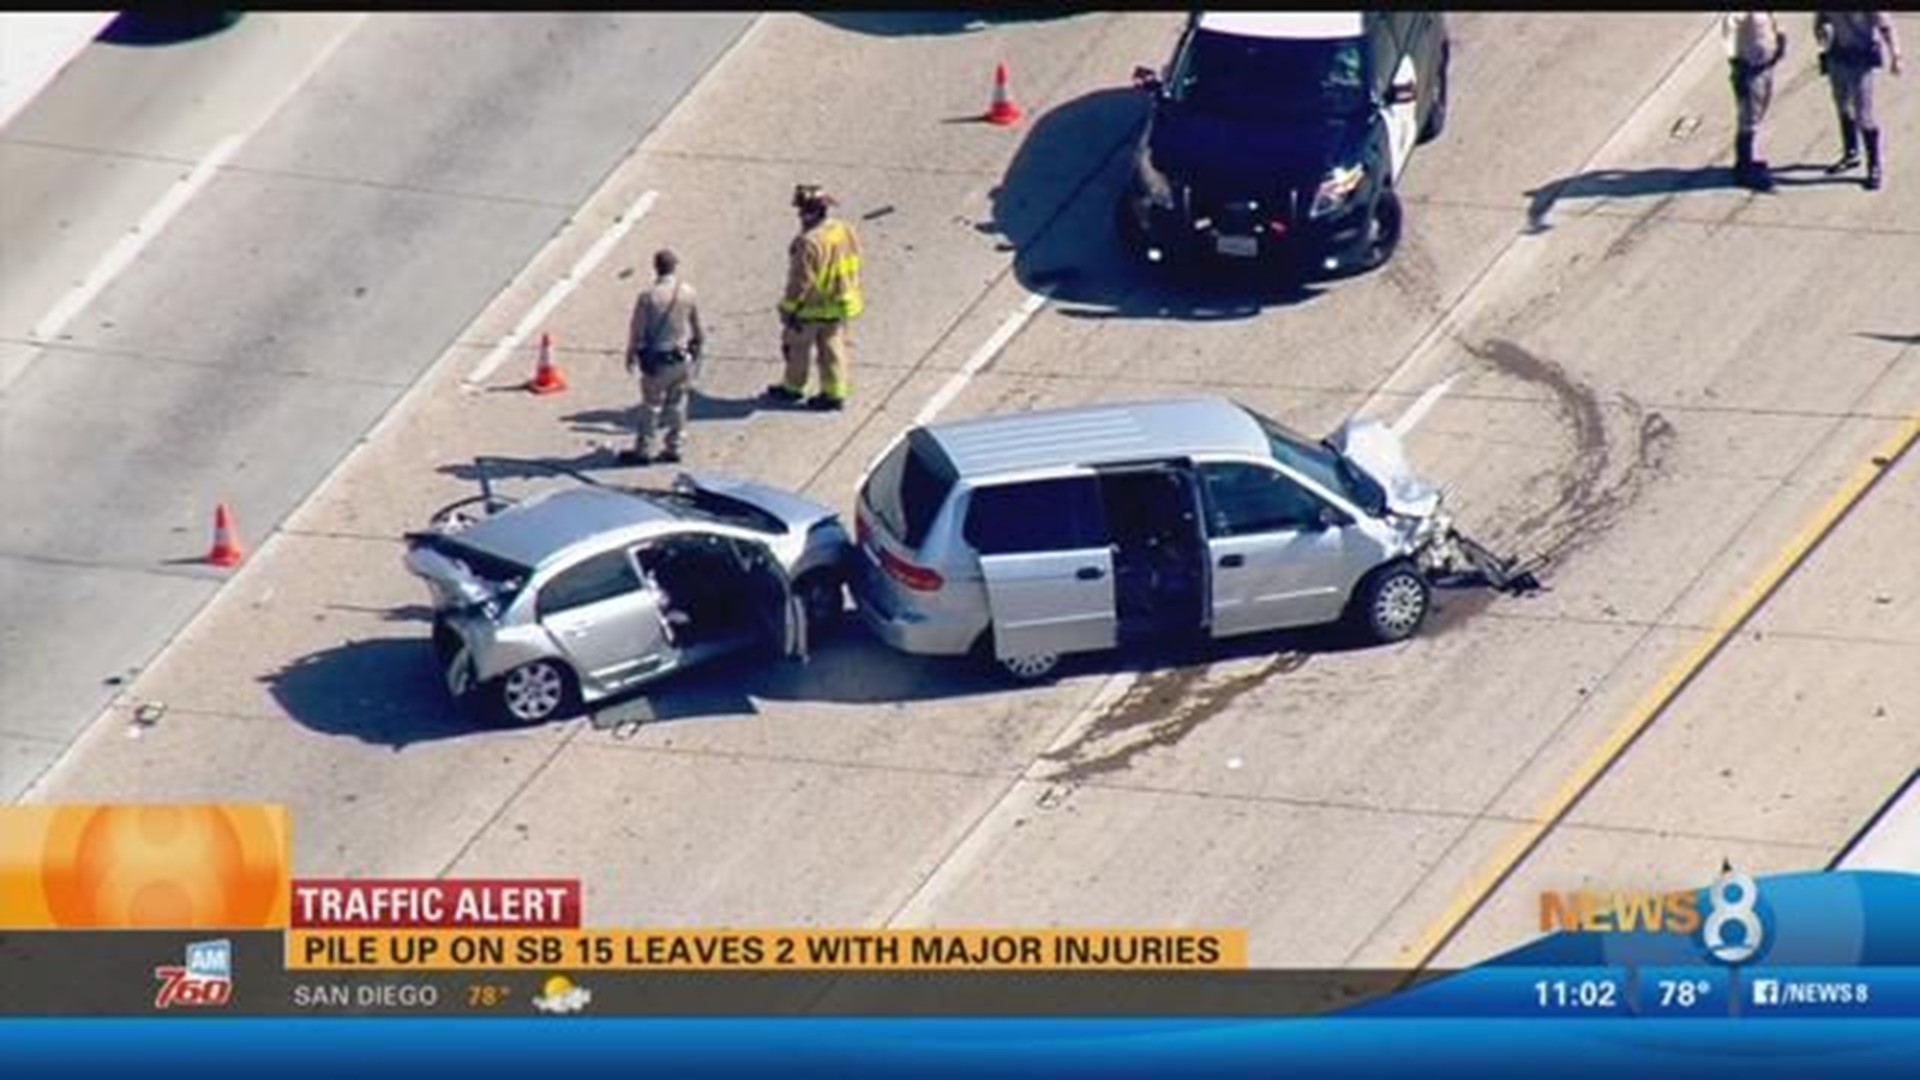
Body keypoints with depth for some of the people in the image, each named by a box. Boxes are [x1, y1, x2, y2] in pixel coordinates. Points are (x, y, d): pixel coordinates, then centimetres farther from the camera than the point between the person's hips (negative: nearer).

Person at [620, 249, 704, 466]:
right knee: (677, 404, 15)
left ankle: (643, 450, 13)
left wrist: (631, 355, 4)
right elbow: (698, 328, 5)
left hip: (657, 360, -4)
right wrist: (697, 349, 21)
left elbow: (637, 330, -11)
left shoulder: (648, 296, -17)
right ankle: (674, 448, 21)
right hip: (682, 358, 4)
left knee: (651, 405, 6)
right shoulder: (688, 293, -5)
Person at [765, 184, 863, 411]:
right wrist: (848, 292, 21)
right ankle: (834, 393, 21)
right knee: (832, 347, 17)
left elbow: (800, 281, -24)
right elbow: (854, 269, 8)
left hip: (810, 308, -7)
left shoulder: (809, 242, -30)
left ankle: (792, 387, 31)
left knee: (797, 346, 15)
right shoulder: (846, 232, -5)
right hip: (838, 307, 7)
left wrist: (788, 308, -13)